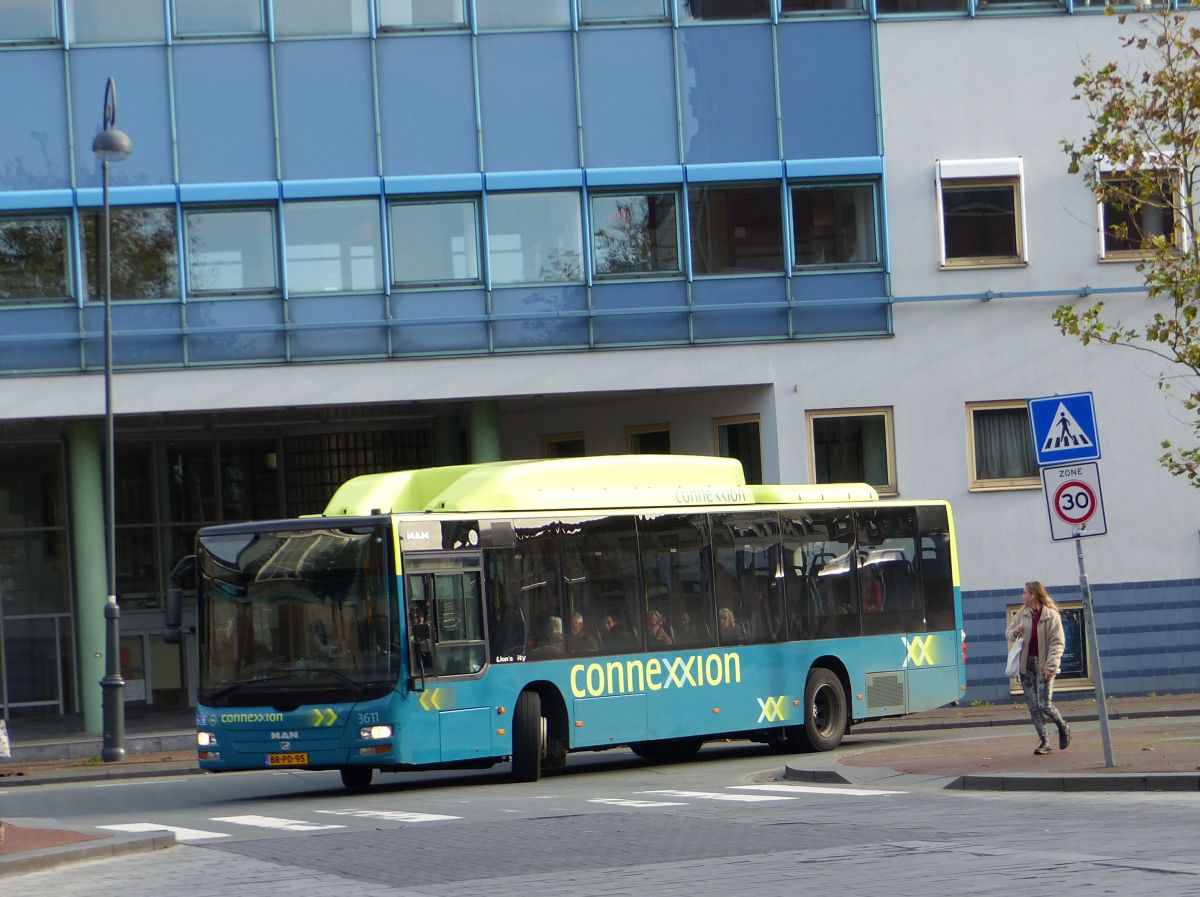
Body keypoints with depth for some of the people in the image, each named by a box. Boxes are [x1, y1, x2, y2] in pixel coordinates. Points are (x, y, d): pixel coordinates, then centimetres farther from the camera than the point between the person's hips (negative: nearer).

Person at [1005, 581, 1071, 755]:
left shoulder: (1051, 616, -8)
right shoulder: (1022, 614, 8)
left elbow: (1057, 643, -10)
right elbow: (1008, 632, 20)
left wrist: (1051, 666, -19)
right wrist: (1014, 633, -5)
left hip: (1044, 665, -5)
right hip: (1027, 665, 5)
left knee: (1044, 705, -10)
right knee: (1033, 707, 2)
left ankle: (1063, 728, 18)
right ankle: (1043, 742, 9)